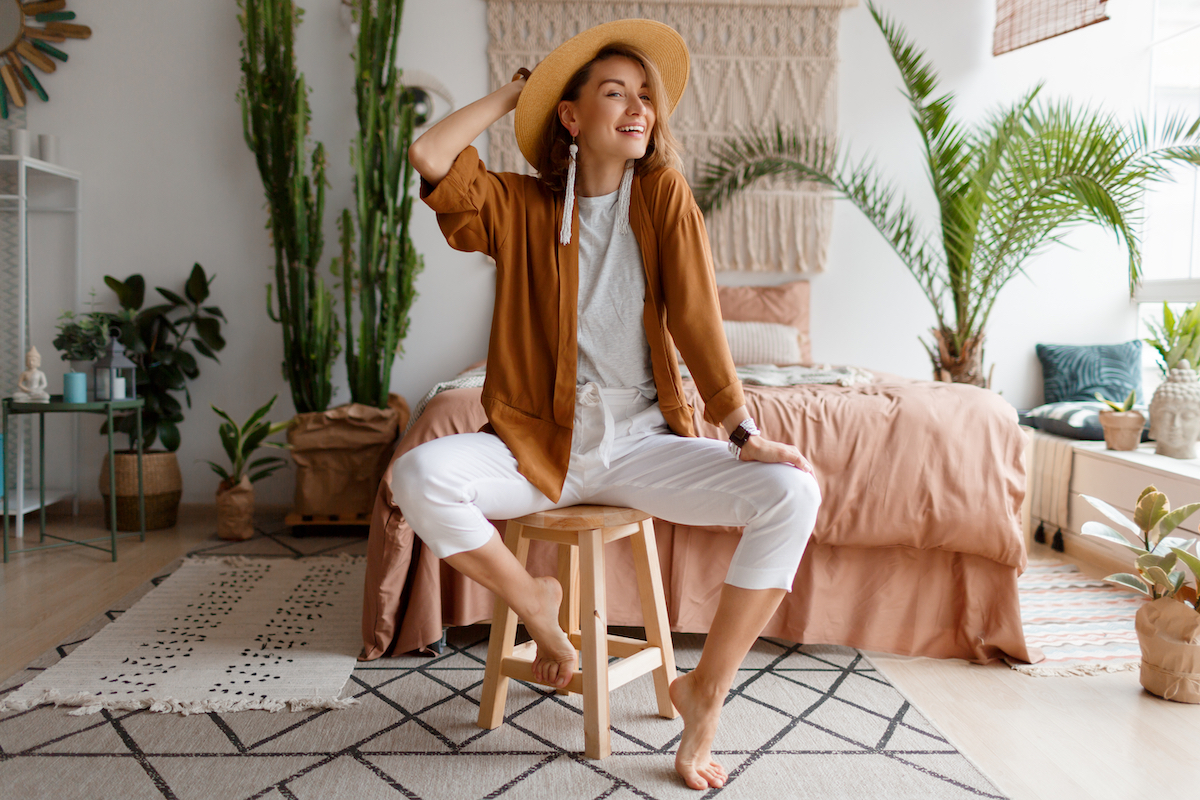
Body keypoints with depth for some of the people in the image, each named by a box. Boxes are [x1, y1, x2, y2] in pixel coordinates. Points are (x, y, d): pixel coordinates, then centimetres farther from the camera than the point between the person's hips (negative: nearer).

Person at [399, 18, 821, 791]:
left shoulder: (664, 195, 5)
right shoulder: (521, 205, 5)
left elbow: (697, 317, -2)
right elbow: (429, 157, -11)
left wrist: (744, 430, -11)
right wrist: (513, 91, 3)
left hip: (643, 439, 1)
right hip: (542, 442, 0)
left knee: (792, 494, -21)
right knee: (420, 475, -29)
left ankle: (705, 689, -4)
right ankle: (535, 601, 0)